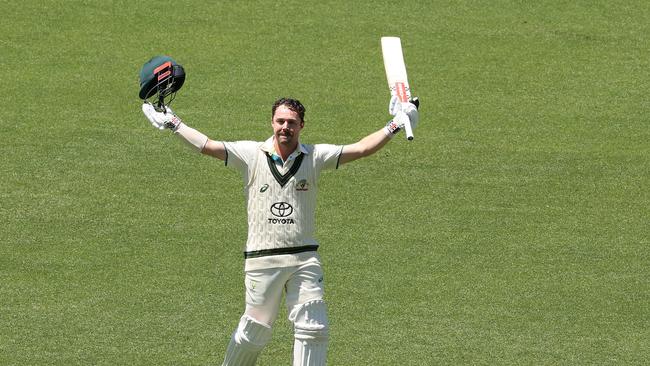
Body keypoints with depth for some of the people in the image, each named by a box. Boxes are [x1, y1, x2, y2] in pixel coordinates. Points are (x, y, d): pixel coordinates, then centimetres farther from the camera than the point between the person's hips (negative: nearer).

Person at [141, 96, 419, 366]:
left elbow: (361, 149, 1)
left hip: (304, 259, 2)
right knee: (255, 331, 3)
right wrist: (172, 124, -7)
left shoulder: (315, 157, 4)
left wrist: (394, 127, -5)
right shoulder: (251, 154, 1)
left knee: (313, 330, -3)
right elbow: (208, 146, -3)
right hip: (262, 260, -2)